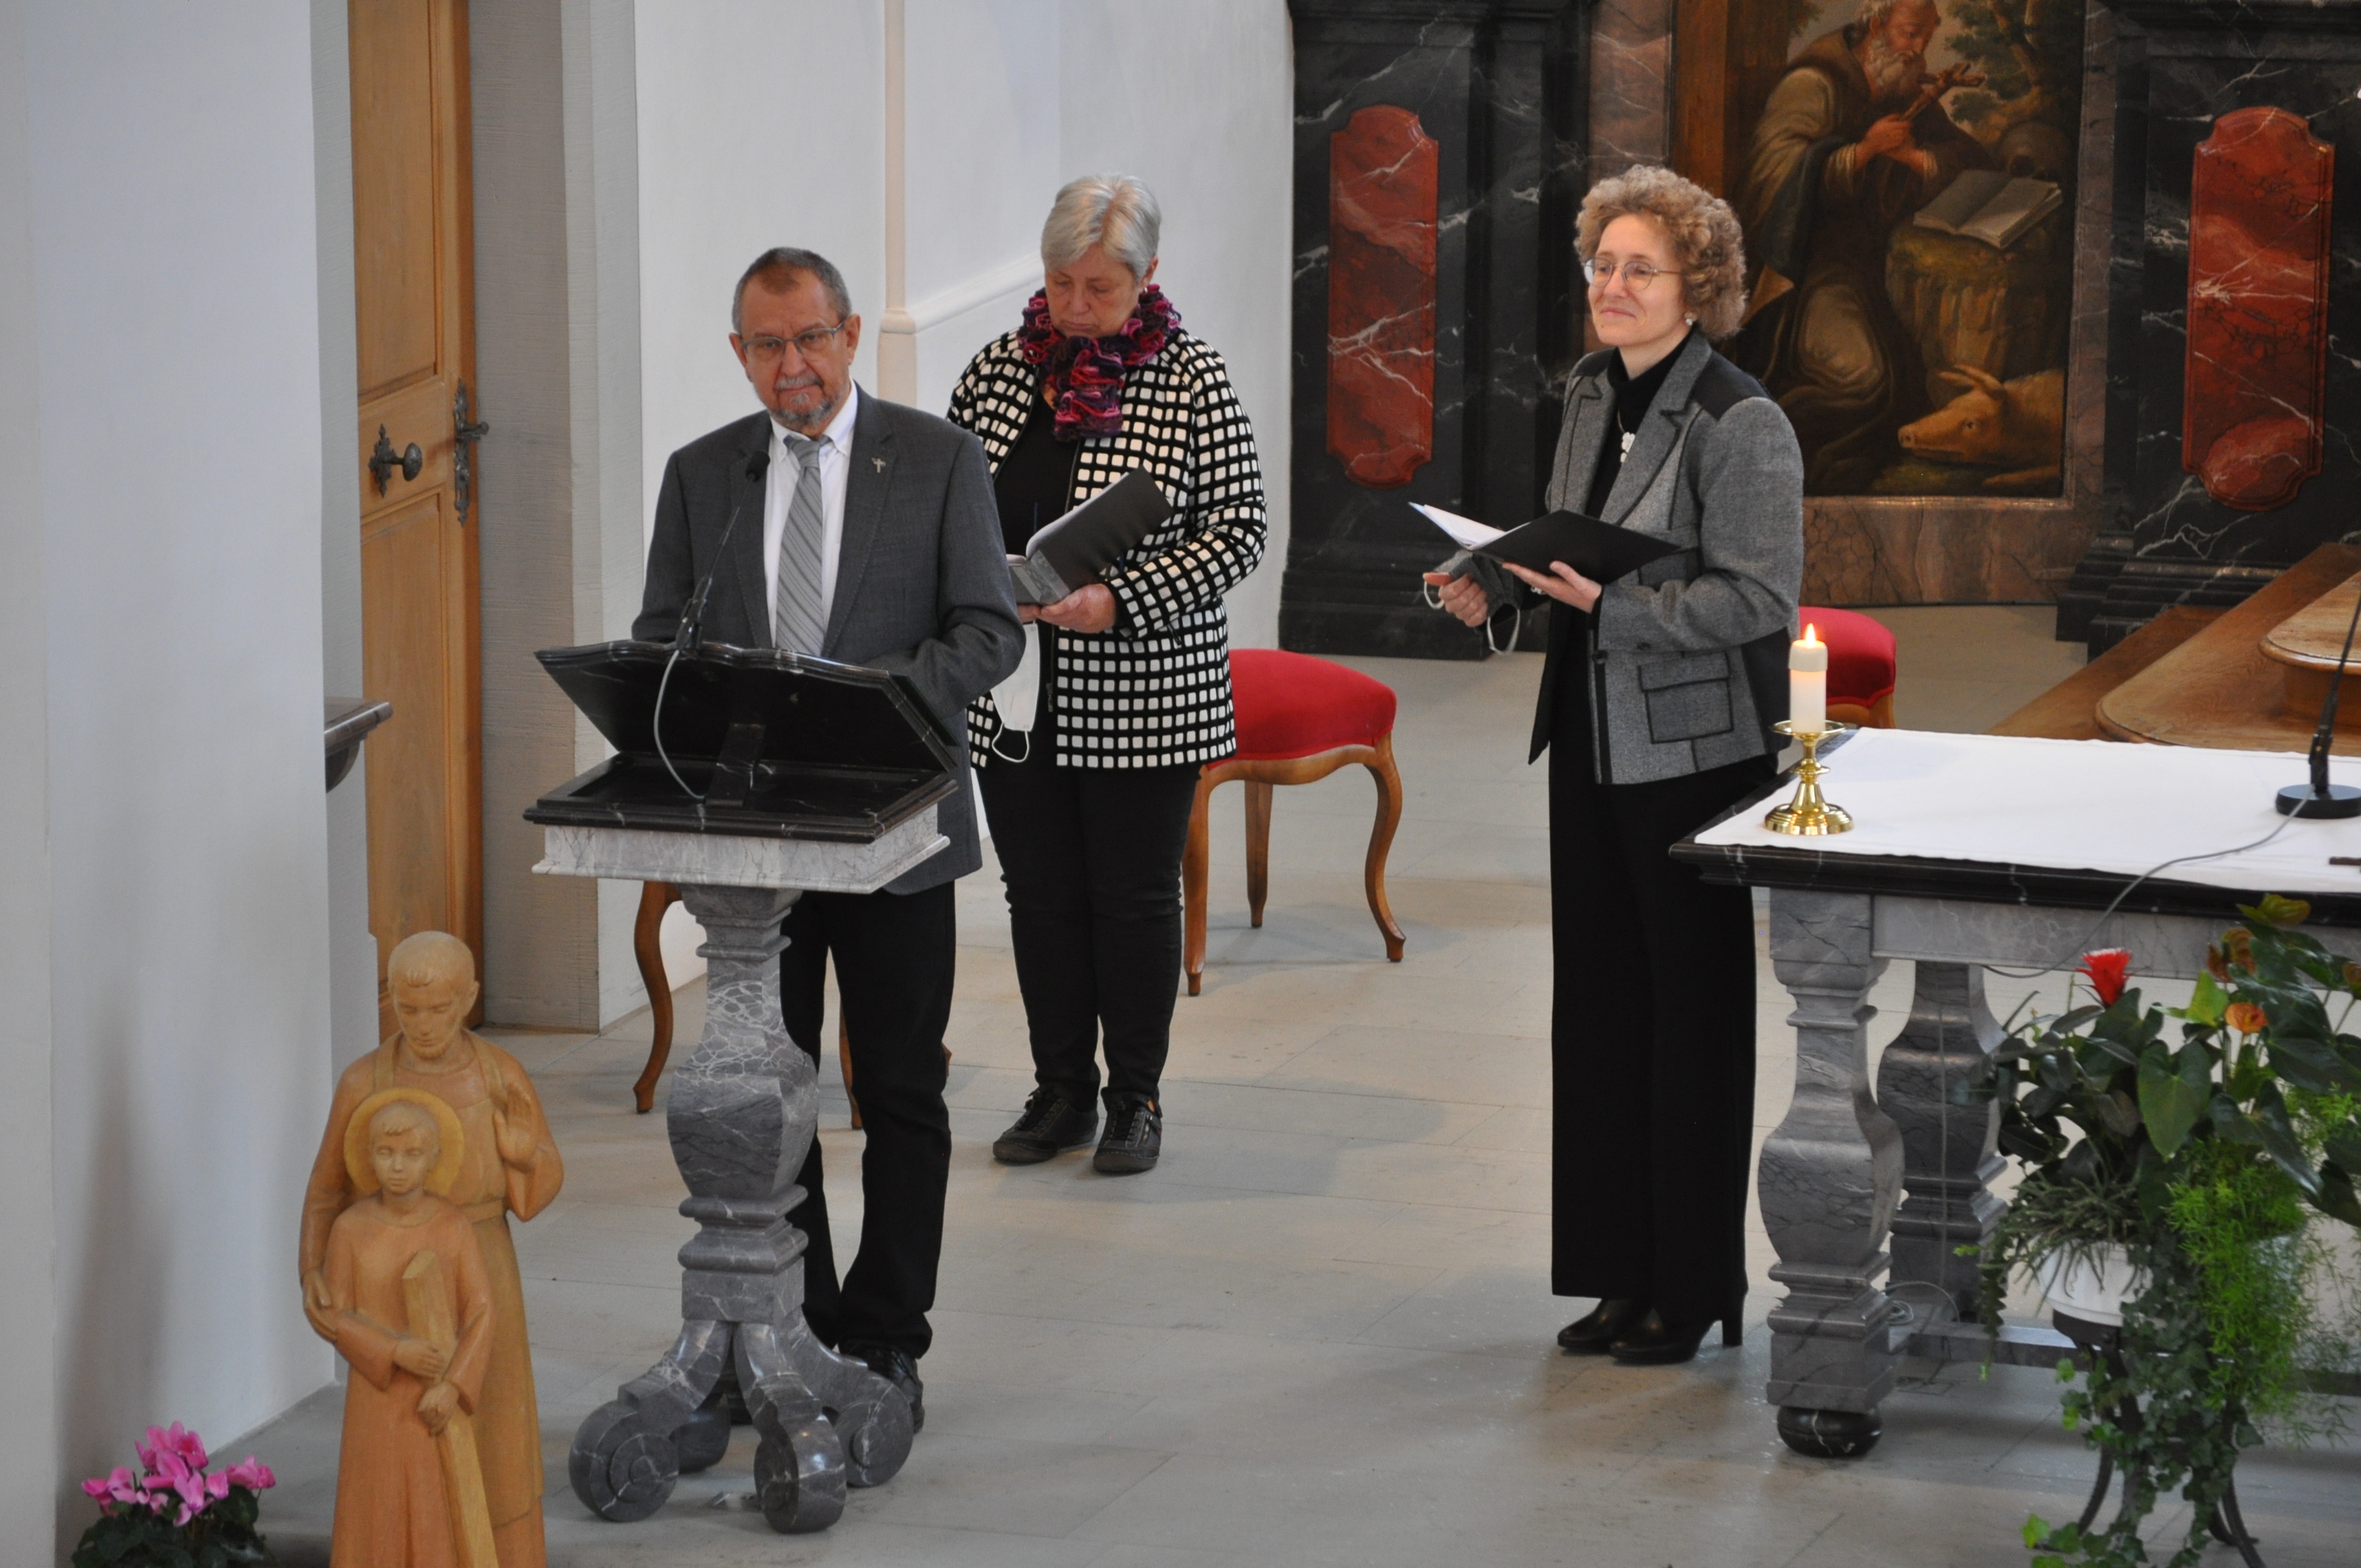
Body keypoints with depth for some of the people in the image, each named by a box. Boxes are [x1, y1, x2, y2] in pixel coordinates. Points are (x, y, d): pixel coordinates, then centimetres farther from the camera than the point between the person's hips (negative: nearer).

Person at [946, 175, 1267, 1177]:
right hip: (1015, 694, 4)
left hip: (1141, 697, -4)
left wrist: (1119, 602, -20)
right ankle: (1060, 1092, 23)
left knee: (1135, 897, 5)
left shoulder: (1192, 382, -7)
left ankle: (1136, 1098, 18)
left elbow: (1236, 528, -9)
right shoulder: (999, 371, 5)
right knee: (1039, 893, 10)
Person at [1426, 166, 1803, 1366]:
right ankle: (1621, 1271, 21)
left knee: (1694, 1014, 1)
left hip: (1697, 753, -8)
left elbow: (1758, 601, -19)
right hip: (1592, 740, 8)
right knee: (1598, 1006, 11)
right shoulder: (1592, 395, 10)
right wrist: (1493, 581, 2)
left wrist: (1611, 607, -26)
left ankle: (1696, 1286, 10)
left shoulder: (1741, 427, -15)